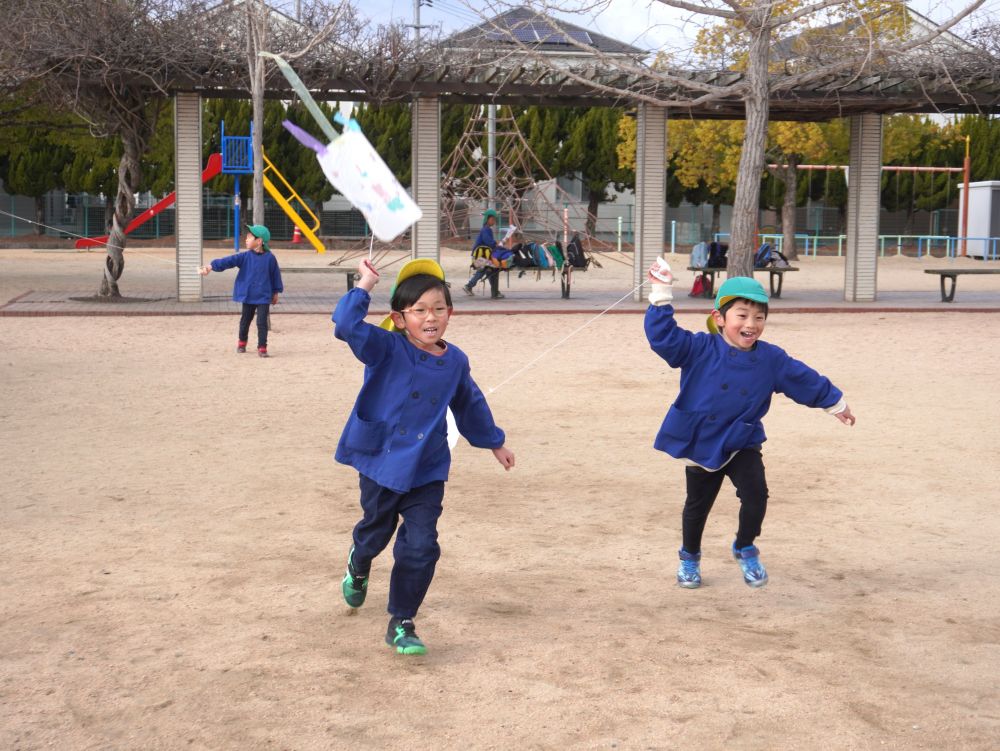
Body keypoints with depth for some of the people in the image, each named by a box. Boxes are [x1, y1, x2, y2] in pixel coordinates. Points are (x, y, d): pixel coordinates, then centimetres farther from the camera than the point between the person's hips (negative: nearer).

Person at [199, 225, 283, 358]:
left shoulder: (269, 257, -8)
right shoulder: (245, 257, -4)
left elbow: (275, 275, 4)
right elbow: (228, 261, -14)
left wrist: (275, 293, 11)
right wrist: (211, 266, -26)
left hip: (264, 297, -3)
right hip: (248, 296, 3)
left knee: (262, 323, -9)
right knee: (245, 320, 17)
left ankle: (262, 348, 0)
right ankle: (241, 343, 38)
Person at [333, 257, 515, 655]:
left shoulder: (456, 362, 0)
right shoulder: (387, 349, -13)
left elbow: (471, 406, 17)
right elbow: (347, 327, -30)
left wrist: (494, 443, 27)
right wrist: (364, 286, -29)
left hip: (427, 471, 2)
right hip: (380, 462, -2)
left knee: (420, 547, -7)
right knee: (375, 533, 18)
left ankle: (401, 624, 7)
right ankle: (358, 566, 56)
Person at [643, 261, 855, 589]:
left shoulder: (771, 359, -6)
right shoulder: (699, 350, -14)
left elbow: (806, 380, 5)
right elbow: (663, 336, -22)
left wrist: (835, 402, 13)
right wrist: (661, 295, -28)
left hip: (743, 444, 2)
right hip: (700, 443, -1)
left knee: (756, 495, -13)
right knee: (697, 504, 12)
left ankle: (745, 549, 15)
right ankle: (689, 557, 36)